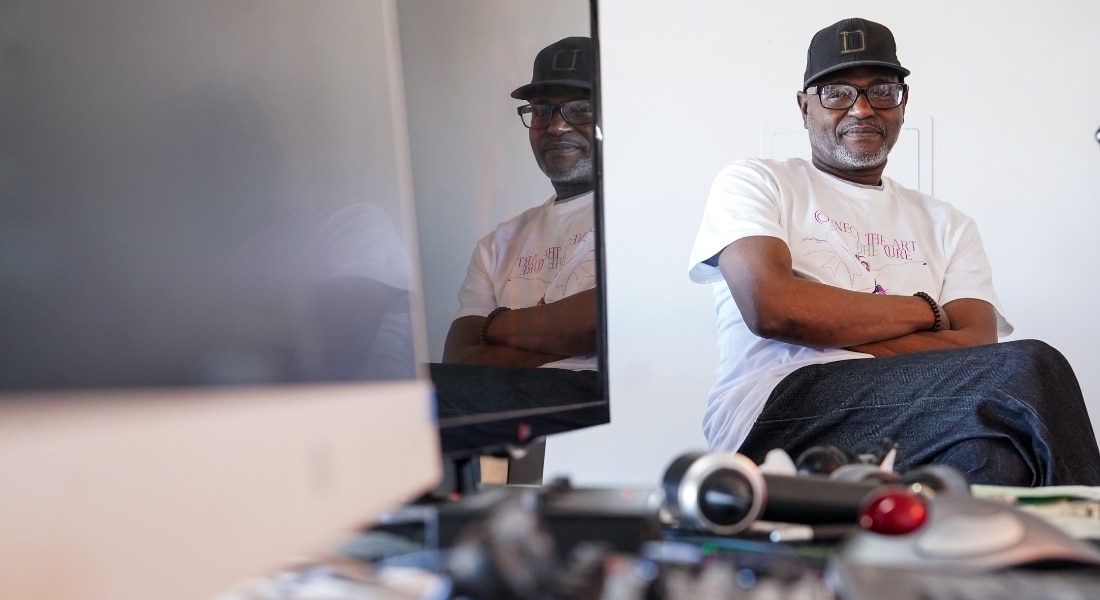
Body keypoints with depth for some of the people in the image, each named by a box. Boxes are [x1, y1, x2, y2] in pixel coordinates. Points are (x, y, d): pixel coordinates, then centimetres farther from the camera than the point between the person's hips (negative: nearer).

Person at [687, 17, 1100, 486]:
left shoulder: (946, 226, 24)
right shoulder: (753, 184, 14)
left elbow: (974, 349, 4)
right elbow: (770, 308, -7)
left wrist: (822, 331, -8)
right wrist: (925, 312, 3)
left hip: (915, 418, 4)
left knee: (995, 460, -34)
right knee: (1026, 372, -24)